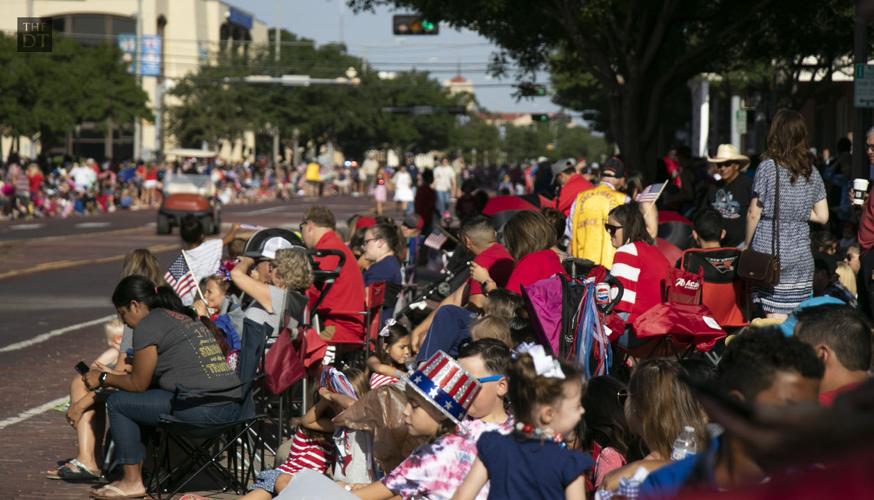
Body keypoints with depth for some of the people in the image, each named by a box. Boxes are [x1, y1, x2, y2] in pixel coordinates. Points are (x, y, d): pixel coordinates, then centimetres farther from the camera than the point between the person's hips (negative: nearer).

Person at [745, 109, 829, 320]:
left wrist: (747, 245, 7)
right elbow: (822, 216, 9)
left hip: (770, 251, -4)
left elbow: (754, 214, -5)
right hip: (801, 256, 4)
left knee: (776, 319, 0)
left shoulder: (768, 167, -7)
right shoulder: (812, 173, 6)